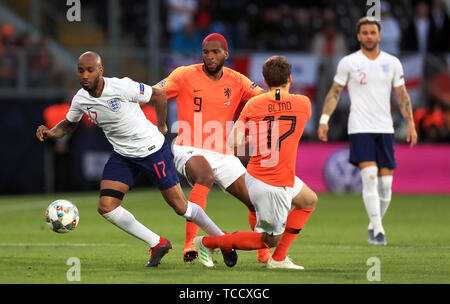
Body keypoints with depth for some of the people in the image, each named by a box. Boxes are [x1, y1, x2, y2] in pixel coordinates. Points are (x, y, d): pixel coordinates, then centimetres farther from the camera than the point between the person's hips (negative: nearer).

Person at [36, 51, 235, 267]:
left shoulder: (122, 87, -24)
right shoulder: (80, 99, -7)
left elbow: (159, 96, -10)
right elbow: (69, 125, 12)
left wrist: (161, 126, -1)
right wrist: (50, 133, -7)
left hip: (152, 149, -5)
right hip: (122, 156, 5)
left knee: (179, 206, -1)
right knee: (106, 207, -11)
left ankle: (219, 238, 24)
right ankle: (157, 244, 4)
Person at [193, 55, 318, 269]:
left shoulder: (254, 104, -4)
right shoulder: (303, 103, -7)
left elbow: (233, 141, -9)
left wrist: (254, 139, 9)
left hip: (254, 176, 6)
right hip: (275, 186, -6)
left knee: (310, 201, 26)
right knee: (269, 240, 10)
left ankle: (279, 259, 24)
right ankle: (207, 243, 8)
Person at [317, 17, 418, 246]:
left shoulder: (392, 63, 8)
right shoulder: (348, 63, 1)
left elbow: (402, 95, 14)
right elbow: (335, 92, 6)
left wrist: (410, 124, 7)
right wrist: (324, 120, -3)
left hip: (385, 128, 3)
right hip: (360, 128, -3)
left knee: (386, 182, 0)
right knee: (369, 177, -17)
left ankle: (374, 226, 19)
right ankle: (377, 230, -14)